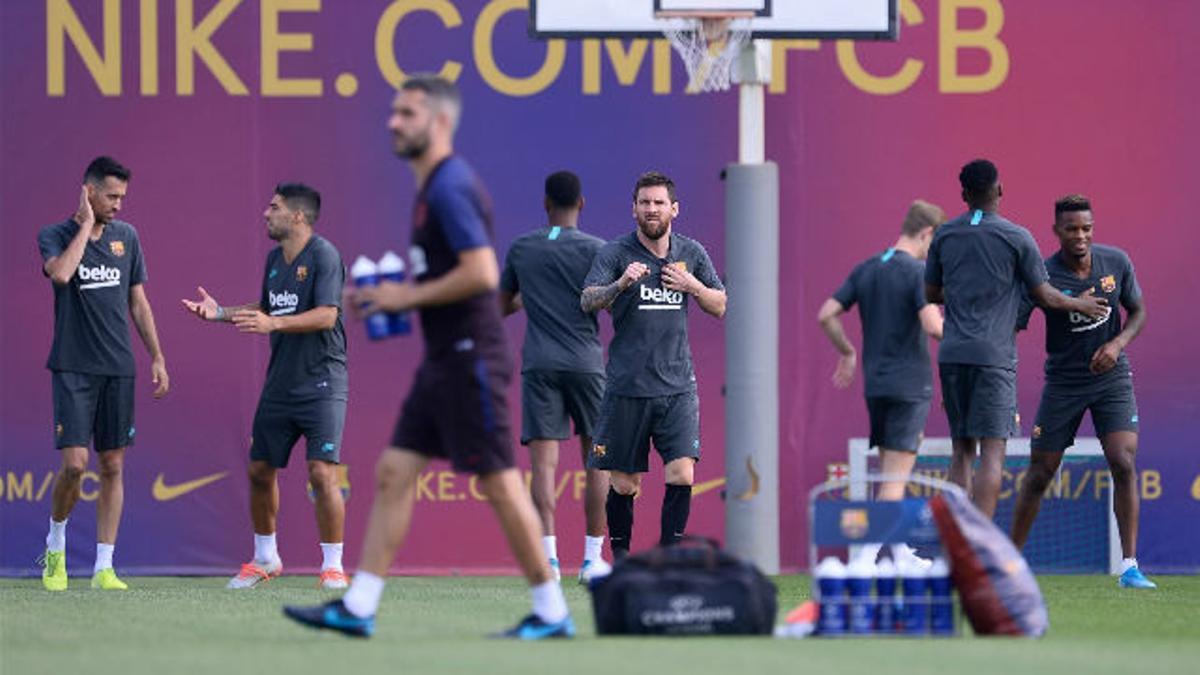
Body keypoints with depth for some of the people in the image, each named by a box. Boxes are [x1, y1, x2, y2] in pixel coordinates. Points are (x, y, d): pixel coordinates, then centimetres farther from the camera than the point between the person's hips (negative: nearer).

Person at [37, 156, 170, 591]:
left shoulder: (126, 237, 10)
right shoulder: (54, 236, -2)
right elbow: (61, 273, -25)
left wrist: (157, 357, 12)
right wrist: (86, 225, -16)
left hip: (118, 370, 4)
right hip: (73, 370, -4)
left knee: (113, 466, 2)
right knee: (74, 463, -13)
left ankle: (103, 567, 6)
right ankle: (56, 545, 13)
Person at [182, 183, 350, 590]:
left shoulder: (324, 255, -12)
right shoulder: (274, 258, 12)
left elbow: (326, 314, -23)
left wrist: (273, 323, -32)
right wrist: (222, 313, 13)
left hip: (321, 384, -8)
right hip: (279, 384, 8)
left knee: (322, 473, -14)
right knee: (260, 471, 10)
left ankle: (332, 566, -5)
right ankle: (265, 560, 26)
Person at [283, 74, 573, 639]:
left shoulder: (450, 188, -16)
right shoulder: (434, 187, 16)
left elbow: (482, 273, -24)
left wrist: (409, 296, -15)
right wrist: (388, 295, 14)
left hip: (469, 359, -10)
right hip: (445, 360, 10)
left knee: (499, 483, -5)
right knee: (393, 474, 6)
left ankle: (552, 612, 3)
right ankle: (357, 607, 6)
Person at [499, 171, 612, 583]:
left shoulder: (520, 250, 7)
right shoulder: (595, 250, -3)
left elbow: (502, 306, 19)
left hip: (539, 366, 1)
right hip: (585, 363, -1)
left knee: (543, 460, -4)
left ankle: (548, 557, -15)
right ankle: (592, 558, 7)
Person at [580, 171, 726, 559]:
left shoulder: (691, 253, 9)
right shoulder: (616, 253, -1)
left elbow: (720, 308, 14)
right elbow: (587, 301, -13)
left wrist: (694, 286, -6)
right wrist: (621, 283, -31)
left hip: (678, 385, 2)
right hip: (628, 387, -2)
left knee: (682, 473, -13)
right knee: (624, 483, 3)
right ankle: (620, 553, 21)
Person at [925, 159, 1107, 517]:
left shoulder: (944, 236, 8)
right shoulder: (1017, 238, -3)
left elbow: (931, 293, 18)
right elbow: (1044, 296, 4)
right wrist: (1081, 305, 22)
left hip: (952, 354, 4)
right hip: (994, 354, -4)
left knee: (961, 451, 11)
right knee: (992, 453, -5)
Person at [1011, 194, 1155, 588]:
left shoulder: (1116, 262, -6)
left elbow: (1138, 313, 8)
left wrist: (1118, 343, -13)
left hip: (1111, 377, 1)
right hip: (1063, 383, -1)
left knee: (1123, 463, -15)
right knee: (1040, 473, 2)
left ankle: (1129, 567, -12)